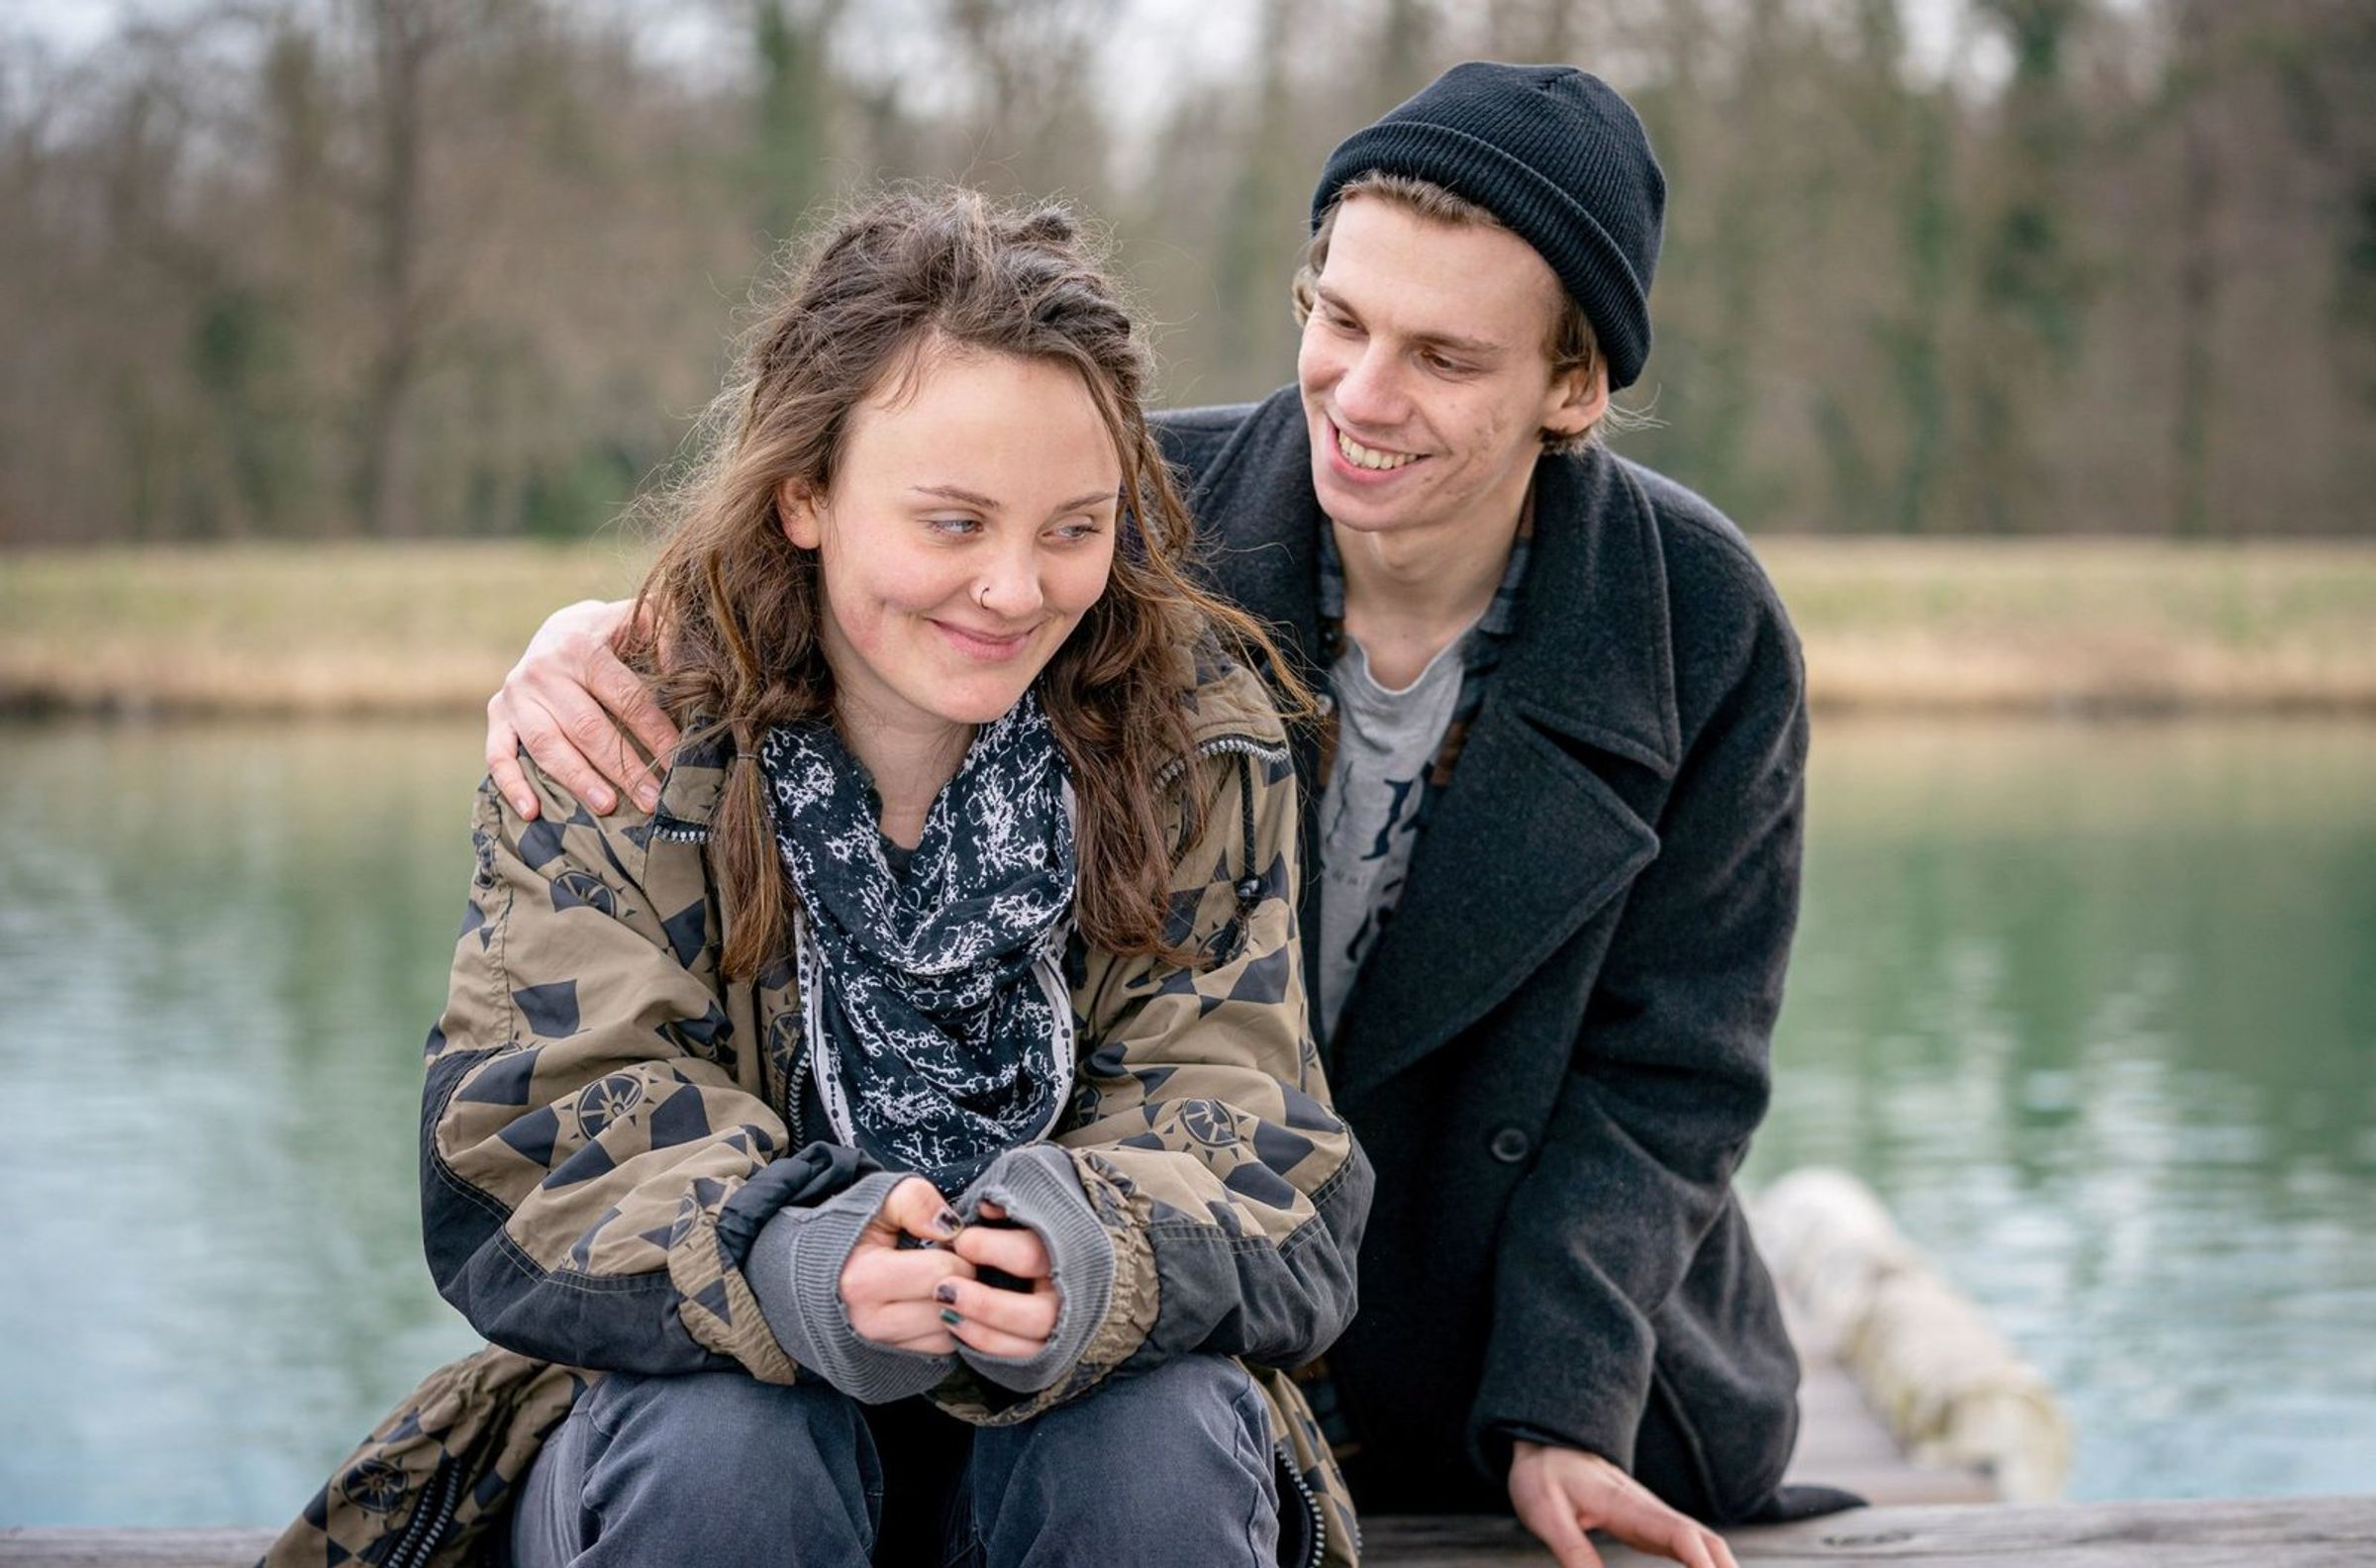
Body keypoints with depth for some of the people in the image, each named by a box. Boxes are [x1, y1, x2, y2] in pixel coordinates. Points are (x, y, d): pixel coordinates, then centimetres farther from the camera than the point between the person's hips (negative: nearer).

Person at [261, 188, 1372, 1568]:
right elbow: (530, 1154, -18)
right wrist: (786, 1271, -41)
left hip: (1069, 1403, 1)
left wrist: (1095, 1261, -39)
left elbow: (1239, 1131, -13)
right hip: (679, 1391, -1)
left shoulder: (1199, 744, -5)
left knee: (1162, 1441, -32)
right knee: (725, 1451, -34)